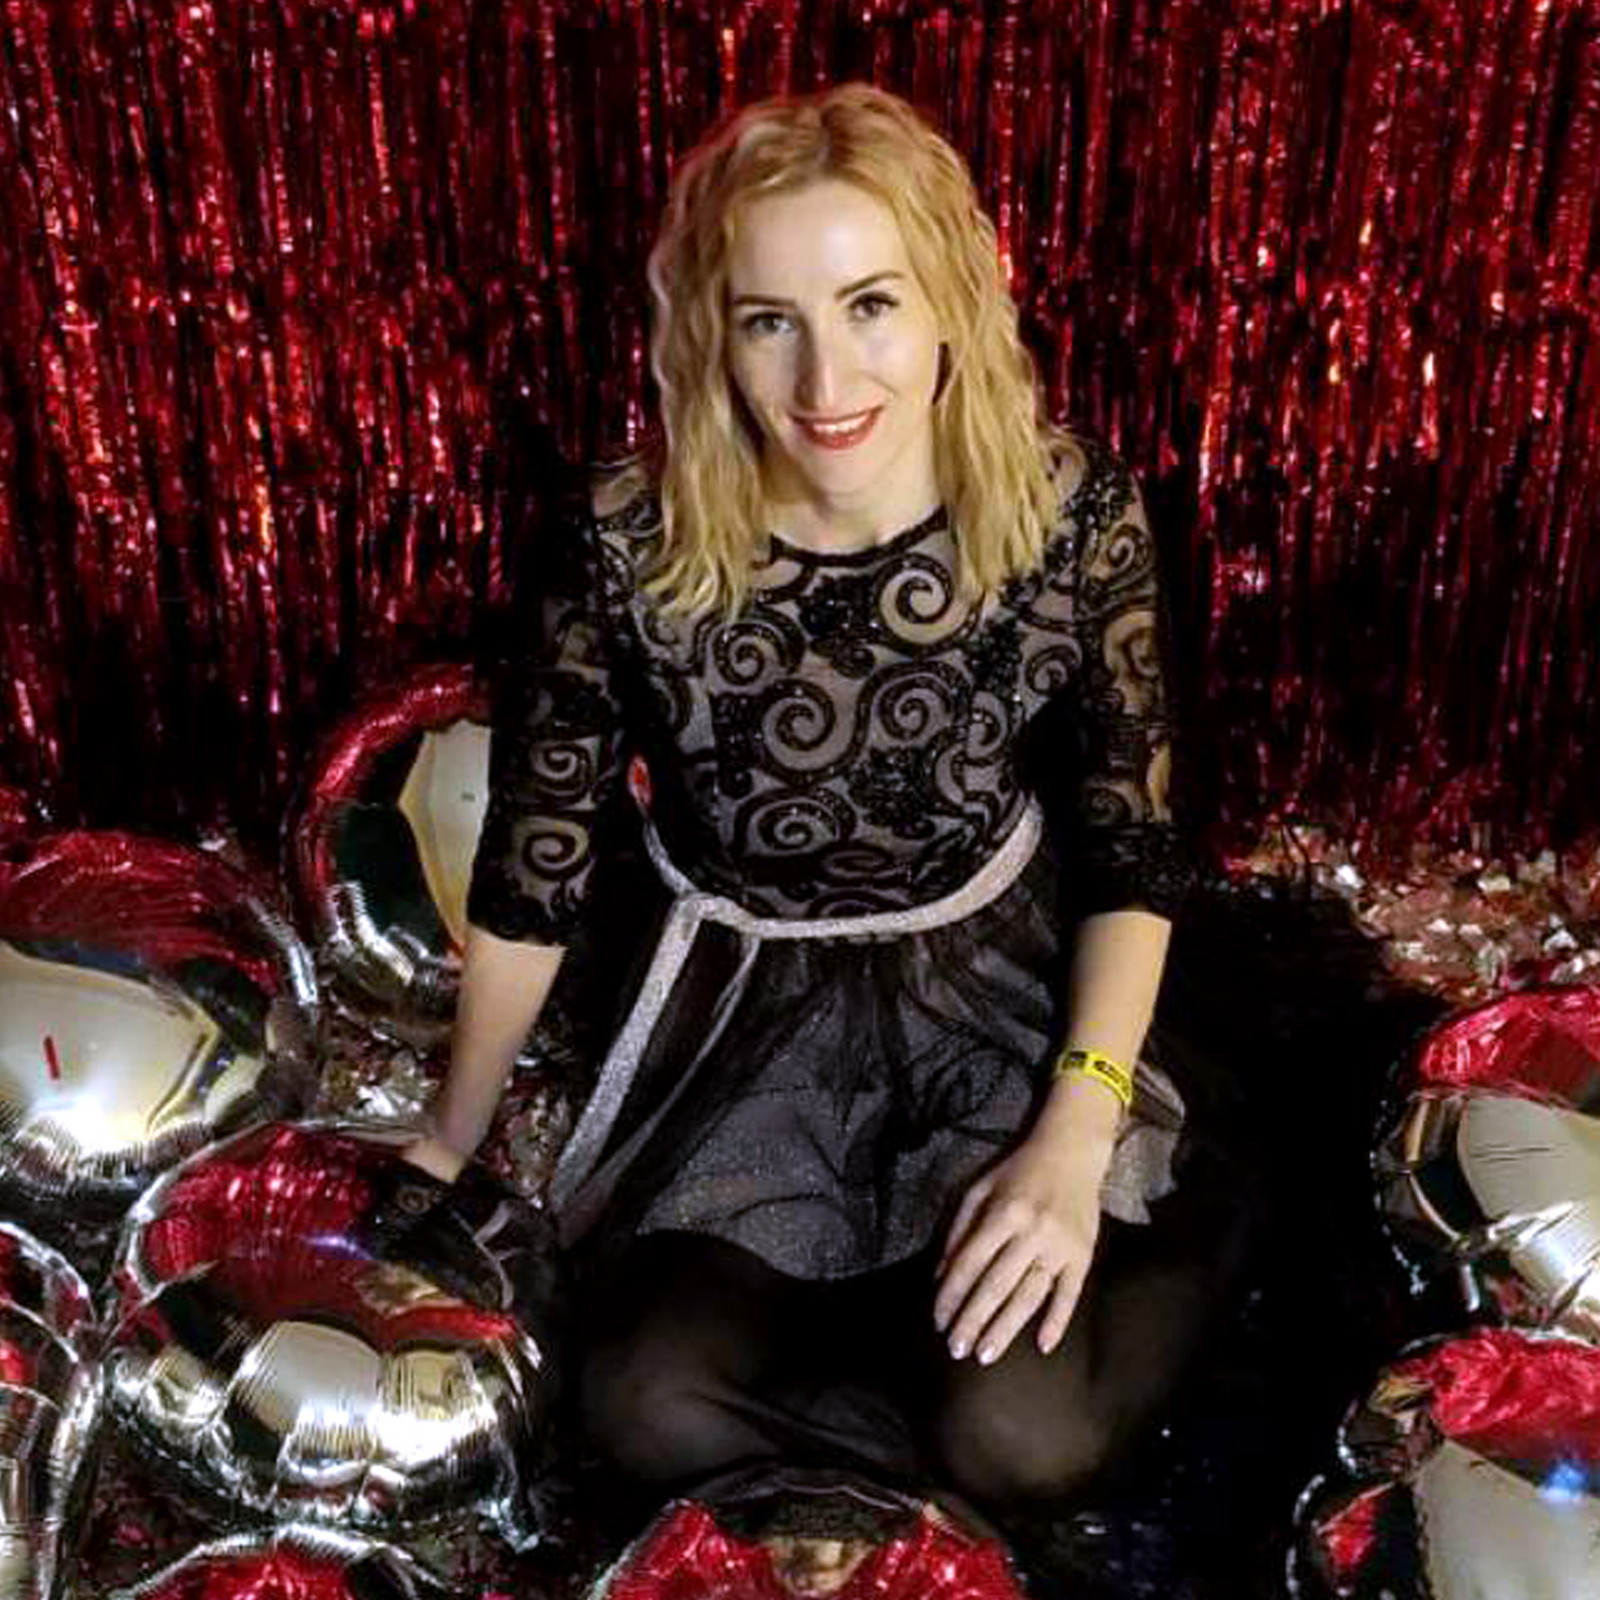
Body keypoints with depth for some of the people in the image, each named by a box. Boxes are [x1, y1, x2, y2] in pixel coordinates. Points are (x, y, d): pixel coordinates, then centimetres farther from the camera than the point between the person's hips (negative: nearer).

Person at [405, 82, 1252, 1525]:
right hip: (754, 1004, 1)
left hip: (1002, 985, -1)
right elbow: (536, 867, -6)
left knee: (1025, 1441, -16)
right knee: (652, 1413, -15)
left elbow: (1134, 849, -6)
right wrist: (447, 1148, 5)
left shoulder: (1071, 511, -18)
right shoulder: (629, 547, -20)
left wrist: (1076, 1143, -17)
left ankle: (1178, 1222, 14)